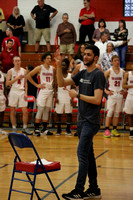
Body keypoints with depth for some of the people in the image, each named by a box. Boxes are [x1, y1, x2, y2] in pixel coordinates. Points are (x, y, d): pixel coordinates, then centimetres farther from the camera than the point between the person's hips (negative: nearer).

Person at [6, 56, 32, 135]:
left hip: (22, 92, 2)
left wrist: (26, 93, 0)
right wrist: (16, 78, -15)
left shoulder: (24, 71, 8)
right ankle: (14, 128, 13)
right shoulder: (10, 71, 0)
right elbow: (7, 83, -7)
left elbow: (25, 83, 10)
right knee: (13, 111, 3)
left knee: (25, 111, -1)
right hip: (13, 92, -2)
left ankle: (25, 128, 11)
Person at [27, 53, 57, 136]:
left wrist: (55, 91, 9)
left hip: (50, 91, 5)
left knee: (47, 110, 7)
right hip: (43, 91, -4)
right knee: (40, 110, -8)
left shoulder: (53, 69, 10)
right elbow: (29, 76, -3)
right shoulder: (39, 68, -3)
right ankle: (36, 129, -4)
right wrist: (36, 85, -5)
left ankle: (44, 129, 13)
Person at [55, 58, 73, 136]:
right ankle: (59, 130, 13)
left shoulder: (70, 75, 2)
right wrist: (55, 97, -6)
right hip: (60, 96, 0)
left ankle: (68, 130, 12)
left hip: (68, 97, 0)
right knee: (59, 114, 3)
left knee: (69, 113, 1)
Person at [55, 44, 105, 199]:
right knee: (88, 155, 12)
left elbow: (97, 99, -19)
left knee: (82, 154, -10)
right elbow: (61, 83, 11)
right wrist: (59, 66, -1)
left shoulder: (98, 75, -11)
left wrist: (77, 95, -14)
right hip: (82, 120, 8)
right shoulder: (82, 74, 13)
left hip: (91, 121, -8)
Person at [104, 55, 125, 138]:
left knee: (117, 113, 7)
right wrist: (106, 91, -7)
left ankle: (114, 130, 14)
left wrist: (124, 90, 5)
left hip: (120, 94, 4)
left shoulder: (122, 72, 6)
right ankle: (107, 130, -5)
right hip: (111, 94, -3)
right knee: (110, 112, -7)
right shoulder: (109, 71, -4)